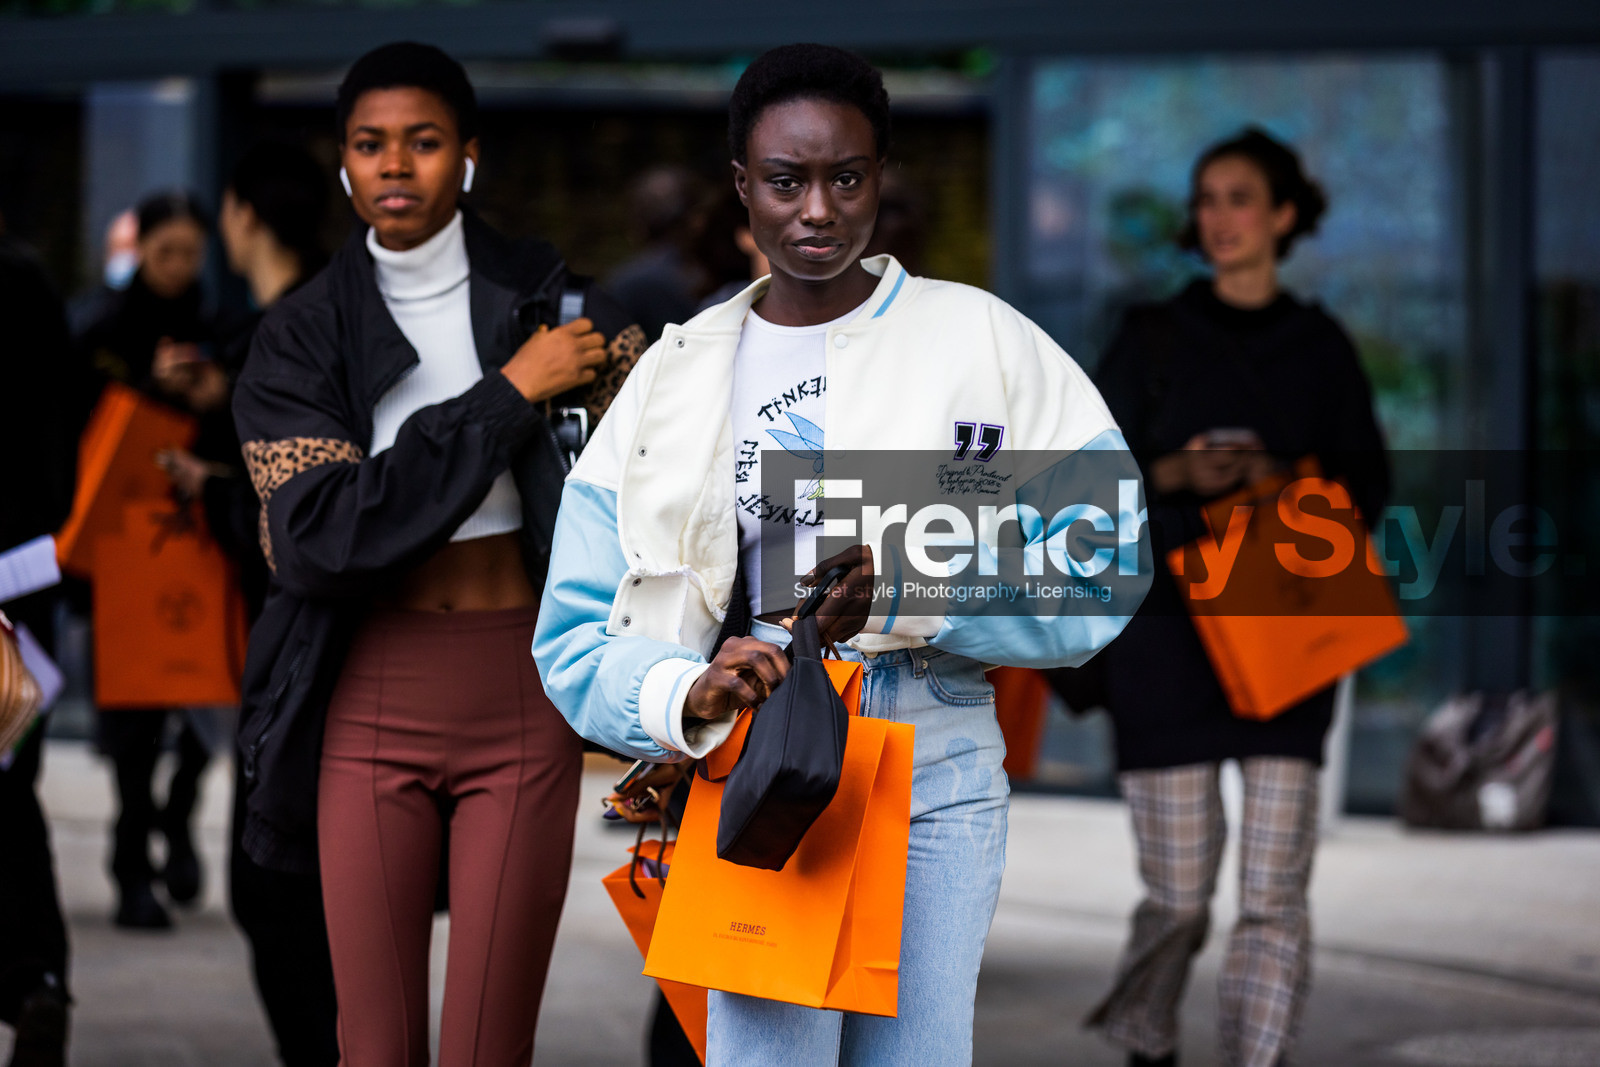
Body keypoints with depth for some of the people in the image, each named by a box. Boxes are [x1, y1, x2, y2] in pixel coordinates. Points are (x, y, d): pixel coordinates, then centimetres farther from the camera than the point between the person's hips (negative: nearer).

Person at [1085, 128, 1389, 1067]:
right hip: (1170, 631, -1)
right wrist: (1178, 474, -14)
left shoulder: (1320, 346, 9)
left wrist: (1282, 474, -10)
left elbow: (1368, 483, 9)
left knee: (1276, 887, -7)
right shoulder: (1154, 337, 6)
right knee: (1178, 890, -1)